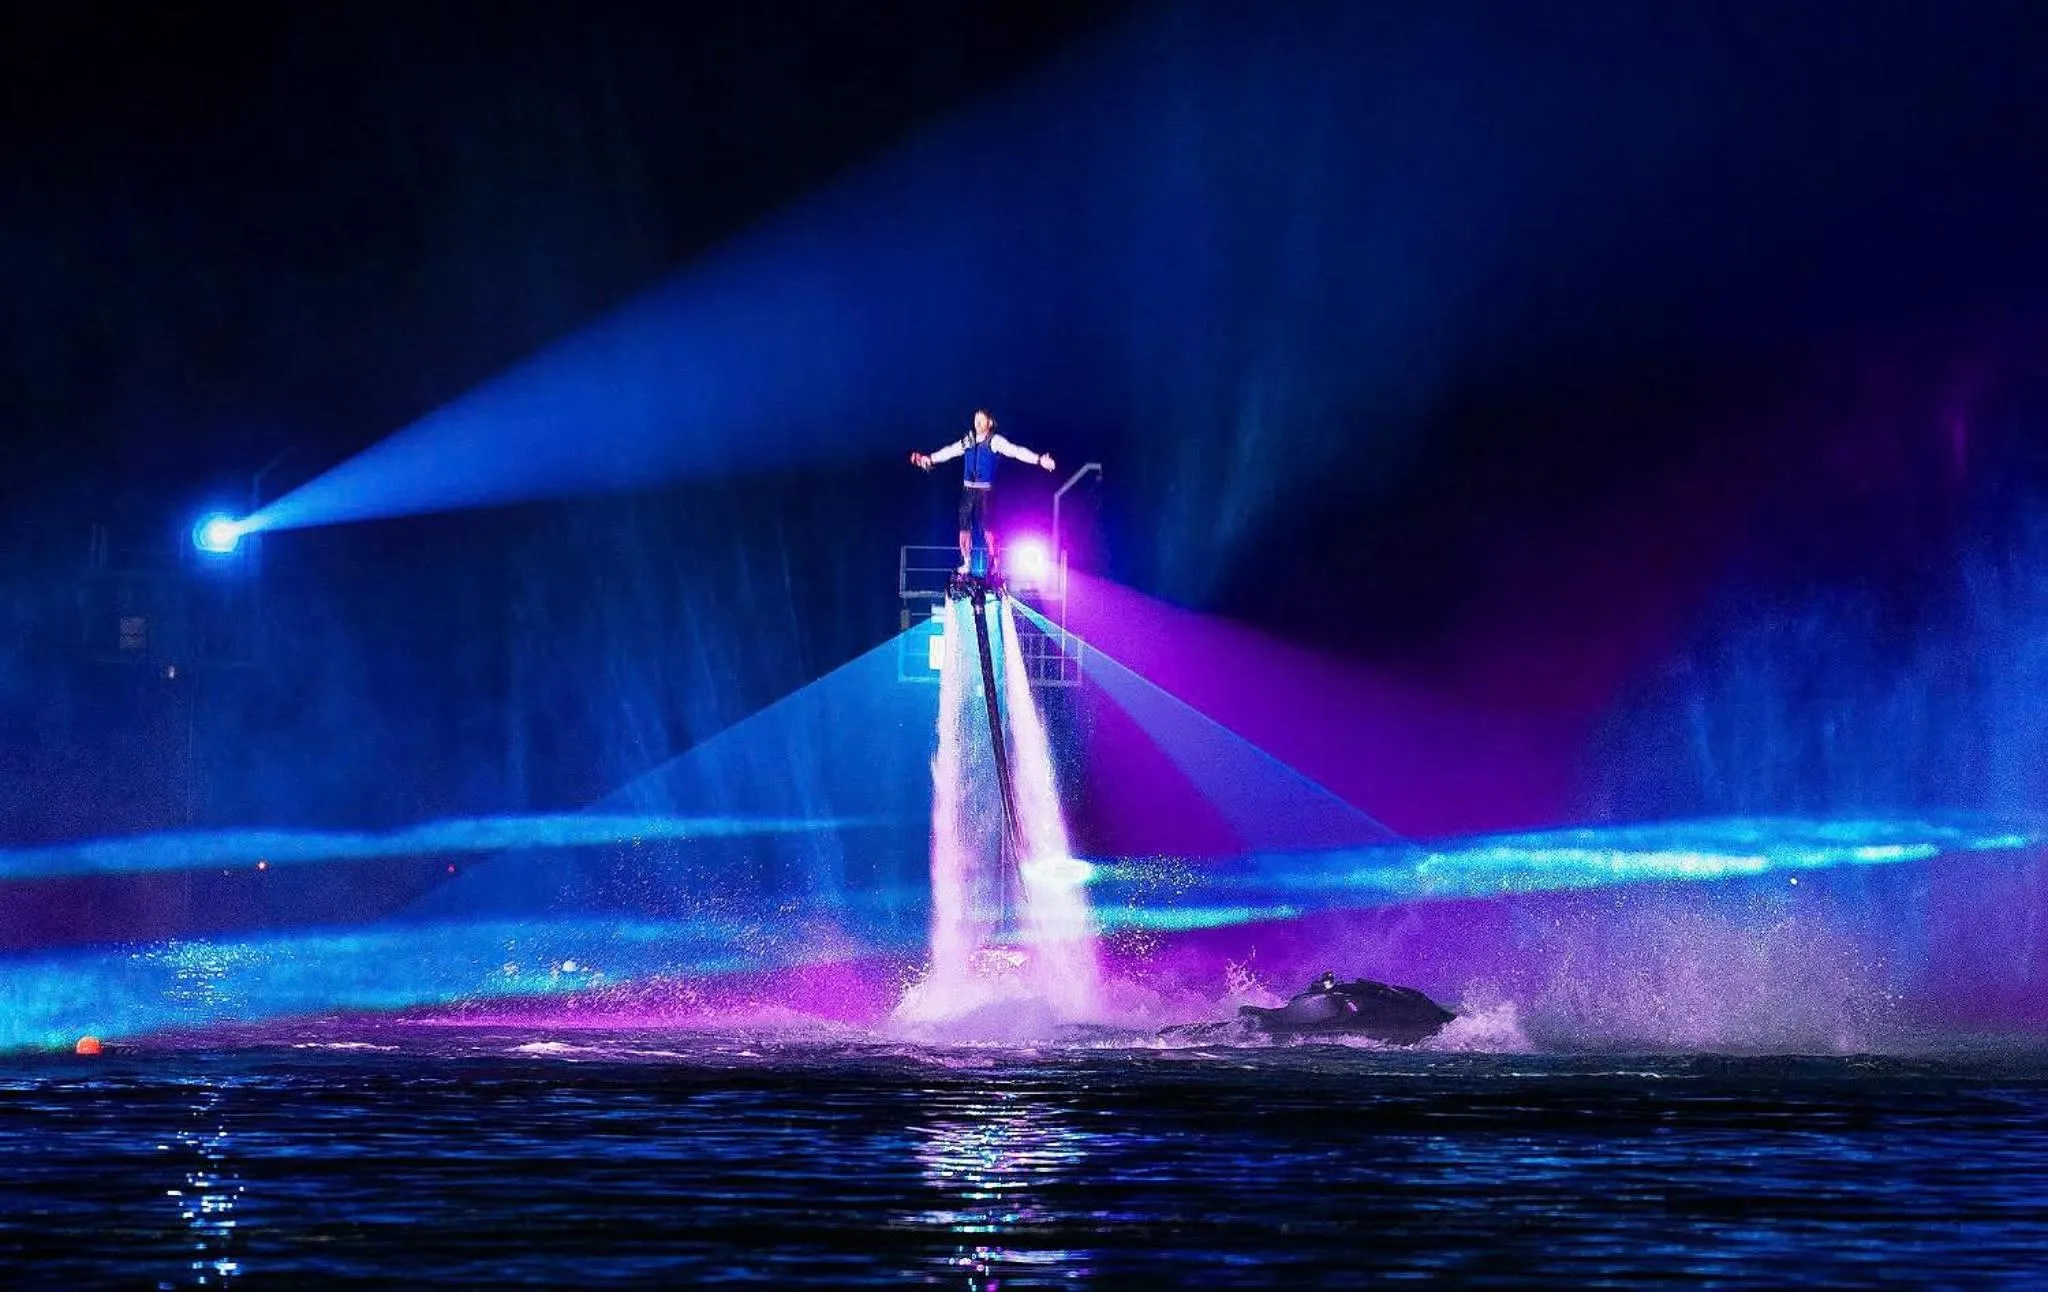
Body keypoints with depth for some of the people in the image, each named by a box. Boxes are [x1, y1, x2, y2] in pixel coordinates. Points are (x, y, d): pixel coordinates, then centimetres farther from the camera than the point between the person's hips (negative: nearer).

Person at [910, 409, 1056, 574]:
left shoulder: (995, 441, -3)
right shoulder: (968, 441, 11)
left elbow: (1016, 451, -13)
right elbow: (950, 451, 24)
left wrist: (1039, 459, -25)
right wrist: (930, 458, 33)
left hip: (985, 490, -5)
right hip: (968, 489, 5)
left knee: (986, 526, -9)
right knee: (964, 525, 3)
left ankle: (993, 562, -1)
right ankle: (966, 563, 13)